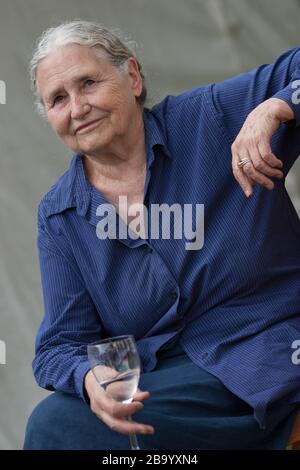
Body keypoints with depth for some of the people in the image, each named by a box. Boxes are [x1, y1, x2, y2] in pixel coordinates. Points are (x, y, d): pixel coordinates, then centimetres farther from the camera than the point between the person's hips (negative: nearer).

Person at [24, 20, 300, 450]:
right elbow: (62, 343, 5)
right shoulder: (59, 216, 8)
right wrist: (89, 379, -19)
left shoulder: (211, 118, -2)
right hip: (154, 377, 5)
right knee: (50, 421, -25)